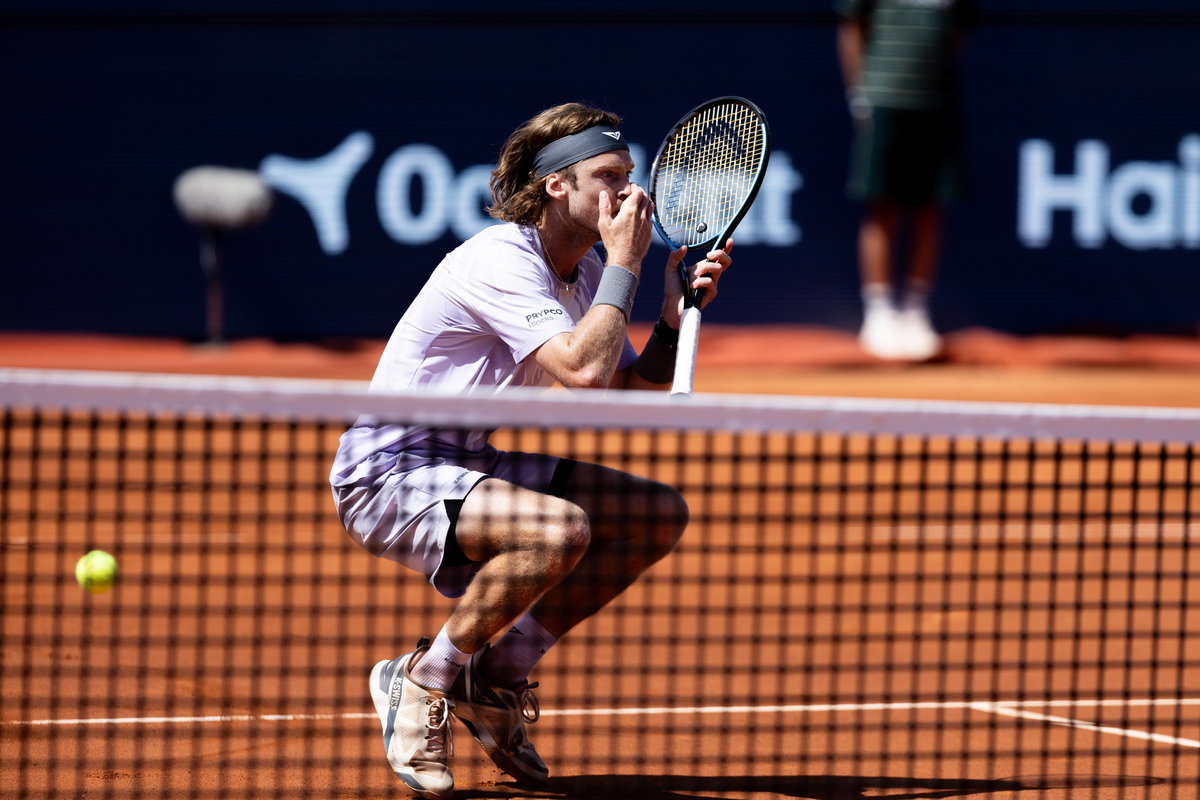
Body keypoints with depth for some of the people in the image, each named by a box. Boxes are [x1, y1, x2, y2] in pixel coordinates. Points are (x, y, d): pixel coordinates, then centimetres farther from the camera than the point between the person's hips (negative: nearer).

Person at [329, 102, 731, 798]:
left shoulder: (584, 269, 7)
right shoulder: (500, 261, -22)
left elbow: (632, 395, 10)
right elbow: (585, 370, -34)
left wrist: (680, 309, -4)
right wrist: (625, 263, -23)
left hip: (469, 466, 10)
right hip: (389, 475, -10)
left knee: (661, 514, 5)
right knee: (559, 530, -35)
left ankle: (497, 676, 9)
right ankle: (422, 683, -14)